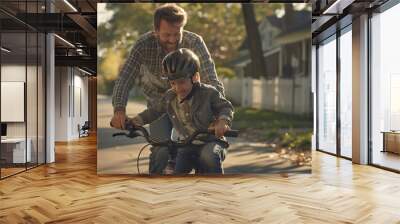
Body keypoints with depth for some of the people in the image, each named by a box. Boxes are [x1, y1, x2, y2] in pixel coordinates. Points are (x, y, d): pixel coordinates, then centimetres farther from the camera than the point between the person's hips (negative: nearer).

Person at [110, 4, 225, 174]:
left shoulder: (194, 42, -25)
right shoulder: (144, 44, -24)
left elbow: (211, 80, -32)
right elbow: (125, 78, -29)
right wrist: (119, 110, -45)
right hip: (159, 102, 0)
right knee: (162, 150, -12)